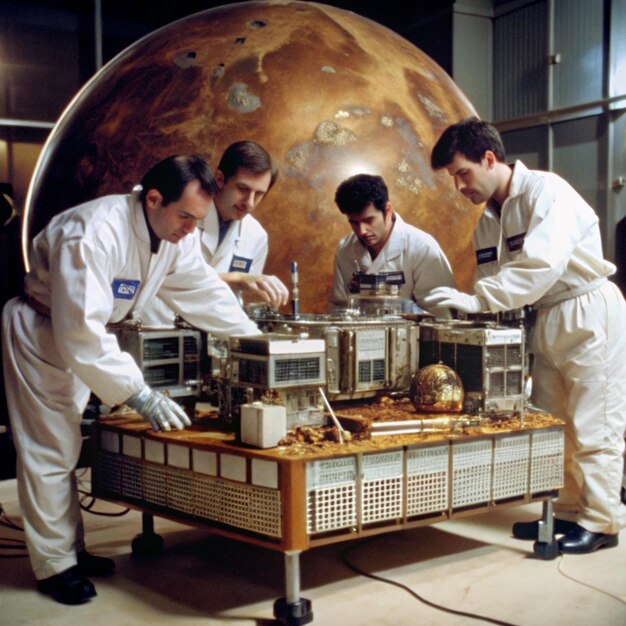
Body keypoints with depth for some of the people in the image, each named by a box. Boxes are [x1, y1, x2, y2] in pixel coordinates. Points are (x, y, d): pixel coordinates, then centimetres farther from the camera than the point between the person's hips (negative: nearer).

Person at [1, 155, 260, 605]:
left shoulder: (175, 235, -10)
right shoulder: (94, 234, -35)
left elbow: (206, 293, -1)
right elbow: (81, 331, -38)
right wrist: (139, 394, -39)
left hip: (79, 335, 8)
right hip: (37, 331, -8)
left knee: (65, 448, 15)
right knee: (49, 452, -2)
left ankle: (72, 550, 26)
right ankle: (54, 565, 10)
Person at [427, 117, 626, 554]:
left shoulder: (546, 192, -19)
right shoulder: (489, 217, 6)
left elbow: (542, 264, -31)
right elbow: (494, 276, 10)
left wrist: (478, 299, -33)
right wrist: (464, 304, -8)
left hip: (590, 314, -8)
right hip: (548, 319, 8)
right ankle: (567, 512, 23)